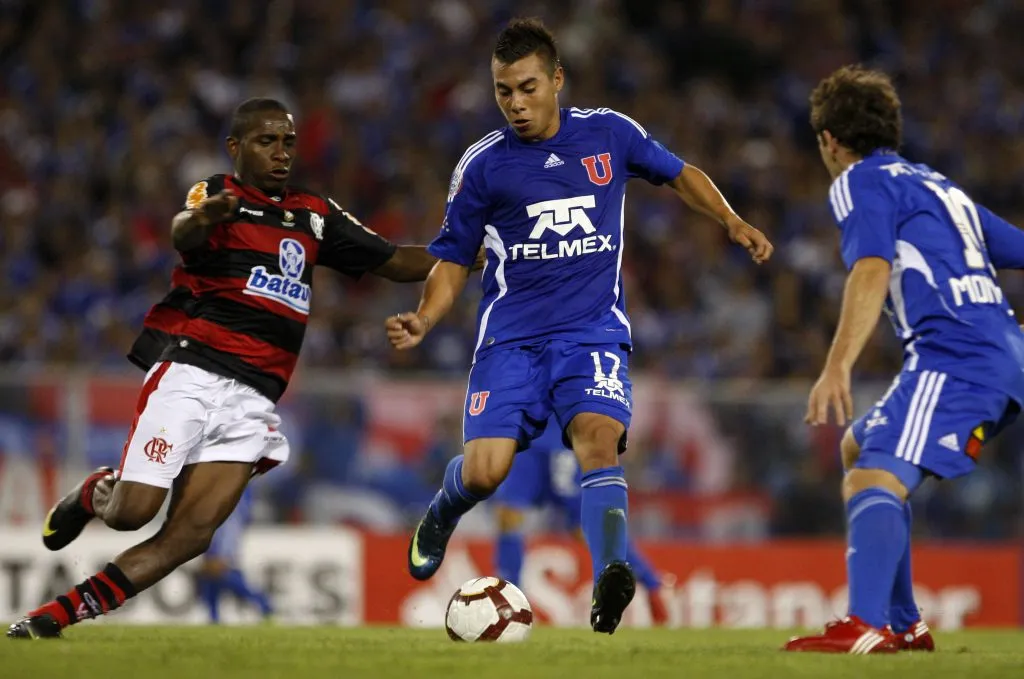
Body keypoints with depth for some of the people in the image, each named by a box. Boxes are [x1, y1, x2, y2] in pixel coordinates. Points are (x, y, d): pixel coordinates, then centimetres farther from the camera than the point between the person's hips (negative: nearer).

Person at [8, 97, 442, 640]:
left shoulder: (314, 215, 18)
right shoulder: (217, 196, -1)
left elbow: (394, 261, 21)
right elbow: (182, 234, -25)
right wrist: (202, 218, -50)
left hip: (250, 401, 5)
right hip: (190, 375, -5)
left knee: (192, 534, -10)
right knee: (132, 513, -13)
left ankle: (57, 617, -4)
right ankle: (95, 493, 24)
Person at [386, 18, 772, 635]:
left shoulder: (609, 134, 3)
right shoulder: (483, 165, 0)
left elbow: (680, 175, 21)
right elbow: (454, 263, 7)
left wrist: (733, 223, 6)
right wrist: (422, 323, -10)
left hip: (594, 330, 0)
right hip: (511, 338, 0)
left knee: (599, 437, -28)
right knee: (484, 470, -14)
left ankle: (609, 583, -40)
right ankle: (440, 517, 23)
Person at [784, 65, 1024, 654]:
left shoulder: (860, 183, 2)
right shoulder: (938, 185, 27)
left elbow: (872, 272, -16)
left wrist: (839, 366, -25)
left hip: (953, 357, -9)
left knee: (875, 477, -22)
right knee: (859, 448, 24)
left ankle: (867, 626, -45)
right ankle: (903, 624, 22)